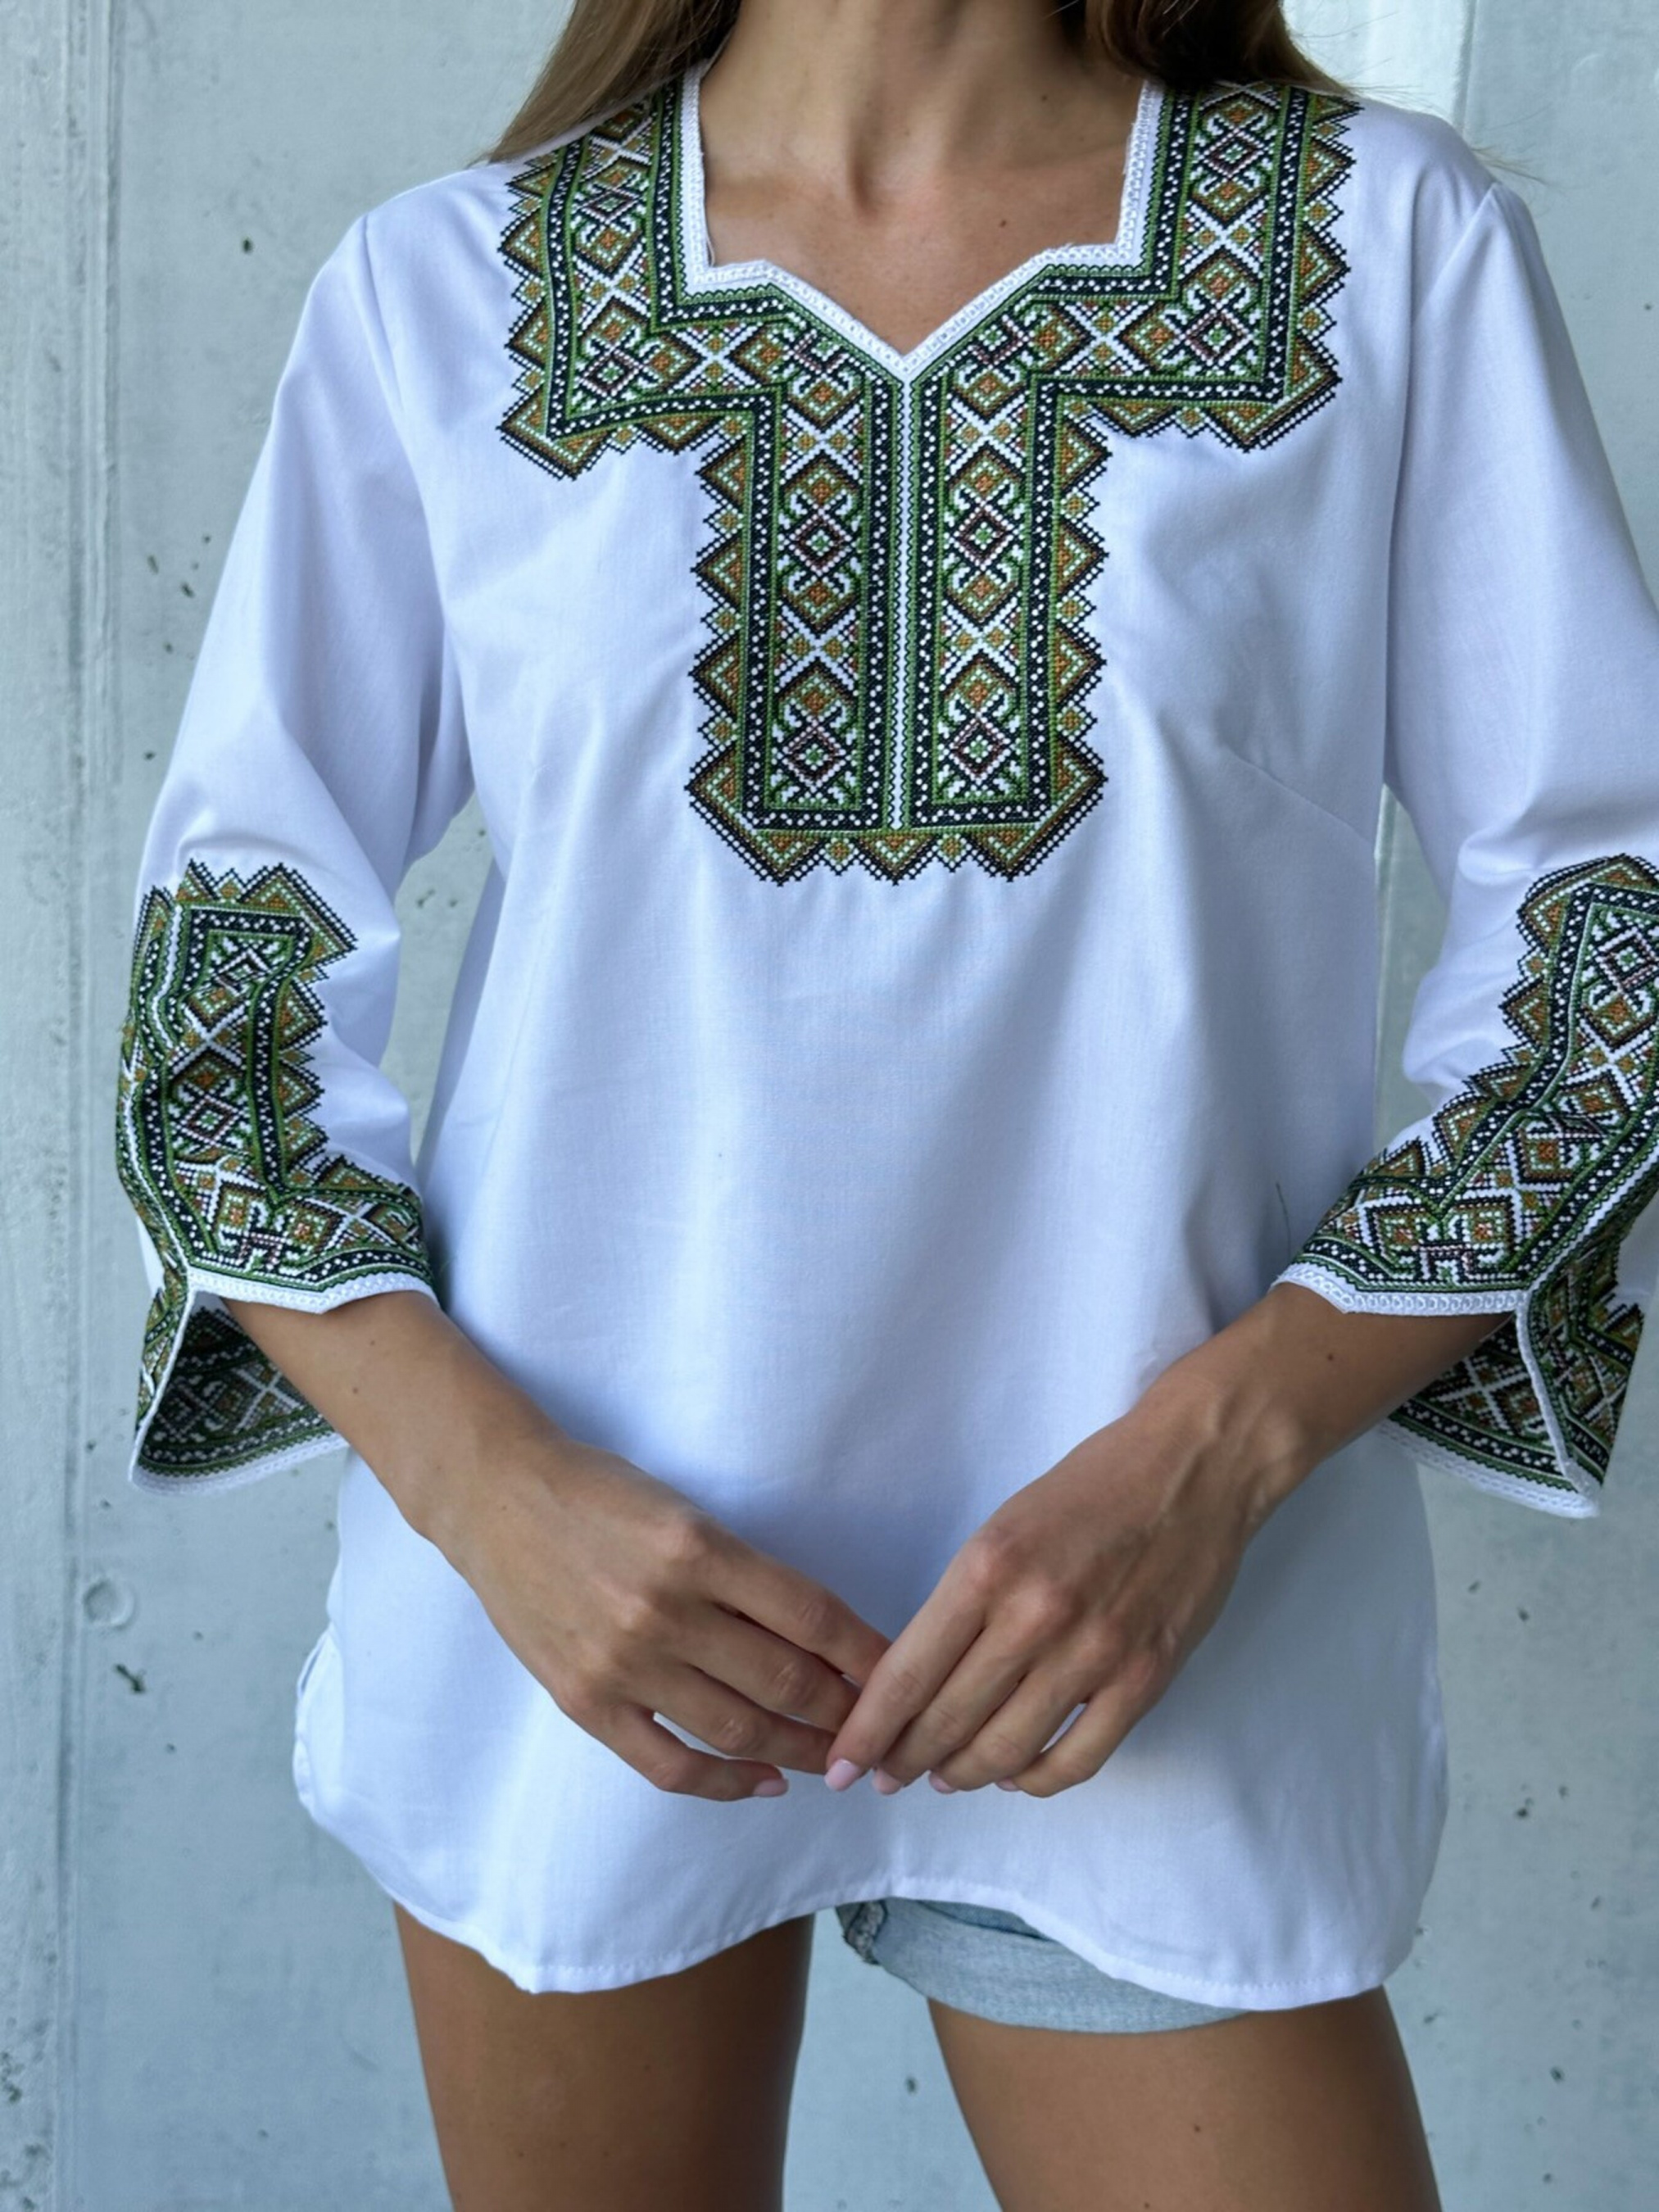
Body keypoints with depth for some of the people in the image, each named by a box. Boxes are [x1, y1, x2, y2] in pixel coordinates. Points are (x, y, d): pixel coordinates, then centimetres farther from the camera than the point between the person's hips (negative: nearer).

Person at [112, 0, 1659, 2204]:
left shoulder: (1394, 242, 0)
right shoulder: (440, 290, 1)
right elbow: (225, 961, 3)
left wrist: (1211, 1449, -12)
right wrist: (488, 1484, -12)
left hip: (1162, 1662, 0)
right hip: (567, 1607, 1)